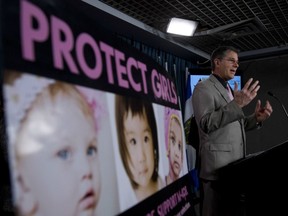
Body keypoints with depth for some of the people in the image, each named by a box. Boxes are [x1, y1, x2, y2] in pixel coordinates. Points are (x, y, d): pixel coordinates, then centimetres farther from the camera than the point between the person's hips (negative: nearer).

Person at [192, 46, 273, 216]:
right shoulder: (203, 88, -8)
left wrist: (256, 118, 0)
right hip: (218, 166, -8)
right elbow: (206, 124, -22)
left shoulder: (228, 90, 19)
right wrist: (237, 104, -28)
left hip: (236, 165, 8)